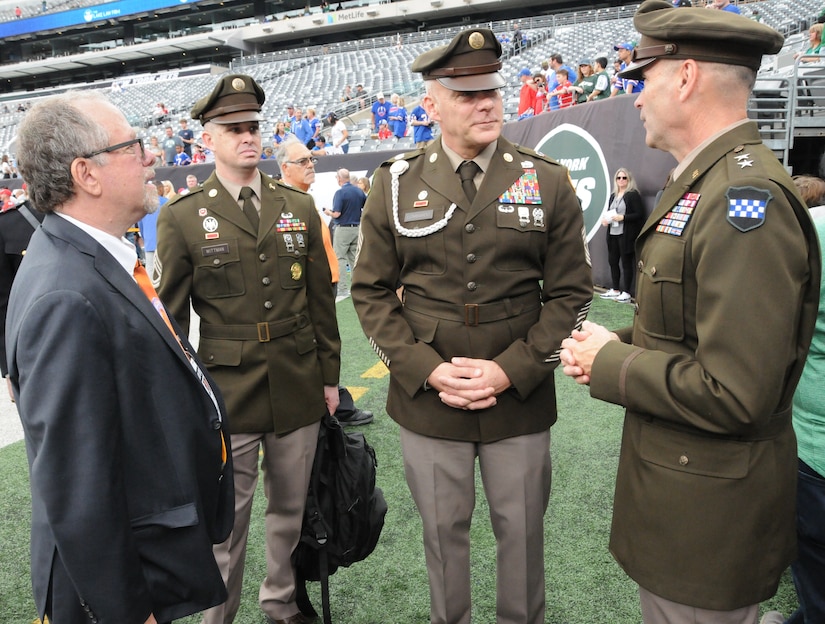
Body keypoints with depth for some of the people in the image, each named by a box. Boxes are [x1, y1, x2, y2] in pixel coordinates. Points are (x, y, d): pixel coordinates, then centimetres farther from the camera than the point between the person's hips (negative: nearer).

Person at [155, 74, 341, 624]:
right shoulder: (182, 218, -2)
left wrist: (329, 376, 8)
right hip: (226, 393, -3)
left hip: (299, 389, 3)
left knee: (292, 510, 17)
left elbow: (321, 300, 8)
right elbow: (171, 318, 0)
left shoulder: (300, 206, 6)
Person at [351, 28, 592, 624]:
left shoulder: (549, 181, -1)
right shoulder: (395, 184, 0)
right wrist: (426, 369, -11)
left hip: (521, 400, 0)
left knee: (522, 530, 17)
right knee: (443, 529, 18)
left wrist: (511, 370, -13)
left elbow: (571, 292, -2)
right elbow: (372, 291, 1)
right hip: (427, 399, 1)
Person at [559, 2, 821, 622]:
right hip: (675, 476, 9)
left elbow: (735, 396, -29)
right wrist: (618, 344, 0)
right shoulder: (706, 184, 9)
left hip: (708, 514, -9)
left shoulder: (747, 199, -24)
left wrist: (609, 362, -16)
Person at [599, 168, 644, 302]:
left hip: (626, 235, -7)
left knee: (626, 262, -1)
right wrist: (605, 219, 3)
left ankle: (626, 293, 5)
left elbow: (639, 214, -10)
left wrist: (622, 217, -19)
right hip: (613, 234, 7)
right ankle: (615, 290, 20)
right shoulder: (613, 195, 16)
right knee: (613, 261, 9)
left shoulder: (633, 195, -5)